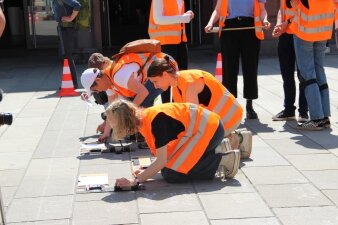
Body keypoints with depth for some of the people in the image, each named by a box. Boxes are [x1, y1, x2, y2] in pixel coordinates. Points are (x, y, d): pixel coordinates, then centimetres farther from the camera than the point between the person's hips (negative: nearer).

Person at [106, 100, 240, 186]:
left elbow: (162, 160, -28)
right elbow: (165, 156, 6)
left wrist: (135, 181, -27)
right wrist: (146, 173, -6)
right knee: (166, 170, 6)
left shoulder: (156, 120, -28)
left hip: (209, 129, -10)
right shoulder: (142, 121, 0)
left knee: (172, 175, -15)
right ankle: (216, 151, 13)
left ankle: (223, 160, -7)